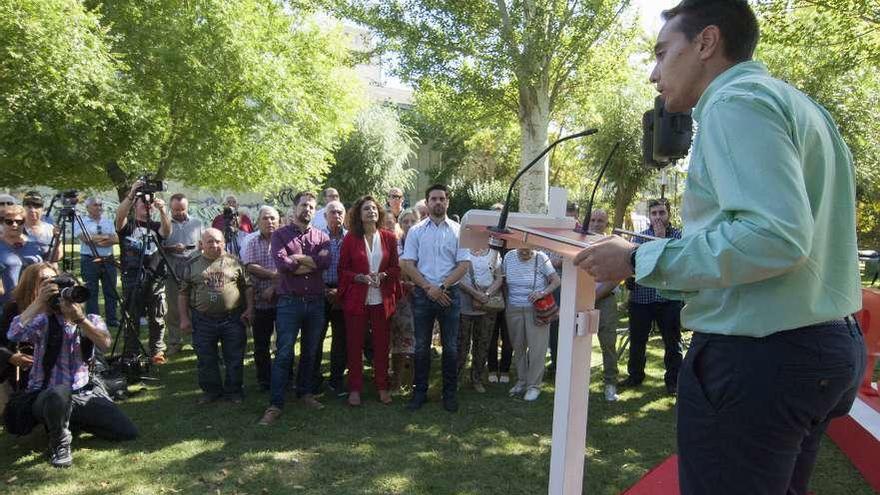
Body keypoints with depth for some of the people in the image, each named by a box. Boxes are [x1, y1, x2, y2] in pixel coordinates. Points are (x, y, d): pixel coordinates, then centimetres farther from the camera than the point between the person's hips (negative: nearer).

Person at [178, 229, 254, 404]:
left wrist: (249, 309, -1)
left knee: (235, 358, 6)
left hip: (233, 319, -1)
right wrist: (184, 318, 2)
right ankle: (211, 390, 26)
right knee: (206, 359, 10)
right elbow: (183, 293, 8)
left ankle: (234, 390, 22)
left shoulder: (235, 262, 4)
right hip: (203, 321, 1)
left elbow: (248, 287, 8)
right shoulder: (192, 265, 6)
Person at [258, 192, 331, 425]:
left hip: (316, 302, 3)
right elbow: (281, 262, -16)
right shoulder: (281, 234, 2)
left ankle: (305, 392, 31)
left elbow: (325, 262, -11)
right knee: (284, 354, -4)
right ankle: (275, 404, 1)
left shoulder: (321, 237, 9)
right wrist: (310, 262, -9)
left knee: (310, 352, 14)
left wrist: (296, 259, -12)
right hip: (289, 301, -3)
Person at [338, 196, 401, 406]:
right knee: (354, 344, 5)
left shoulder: (388, 237, 4)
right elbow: (343, 269, 1)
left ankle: (382, 386, 21)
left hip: (382, 299, 1)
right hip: (356, 298, -1)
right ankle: (355, 388, 17)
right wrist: (361, 277, -15)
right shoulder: (350, 238, 0)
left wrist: (383, 275, -11)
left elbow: (396, 268, 7)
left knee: (382, 344, 7)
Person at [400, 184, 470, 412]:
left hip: (449, 294, 0)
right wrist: (429, 287, -12)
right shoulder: (416, 231, 4)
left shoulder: (458, 231, 3)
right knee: (421, 346, 8)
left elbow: (463, 265, -1)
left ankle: (450, 393, 18)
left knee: (450, 347, 6)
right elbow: (408, 264, -2)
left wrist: (442, 286, -12)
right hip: (422, 294, 0)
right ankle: (420, 391, 19)